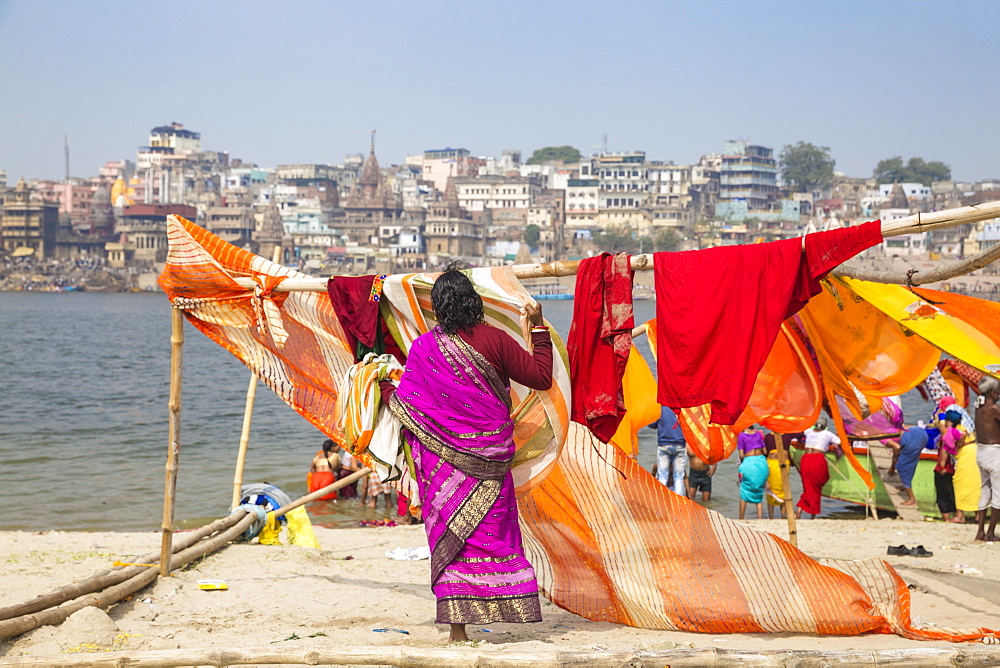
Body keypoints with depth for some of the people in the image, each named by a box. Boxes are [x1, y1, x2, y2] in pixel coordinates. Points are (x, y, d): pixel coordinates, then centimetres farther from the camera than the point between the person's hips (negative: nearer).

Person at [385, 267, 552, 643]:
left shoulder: (424, 348, -4)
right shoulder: (493, 340, -5)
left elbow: (403, 403, -2)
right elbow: (541, 377, 0)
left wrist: (385, 388, 20)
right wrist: (538, 327, 8)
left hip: (443, 456, 0)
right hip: (490, 453, 0)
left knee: (450, 535, 5)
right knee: (491, 533, 8)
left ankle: (458, 627, 4)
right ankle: (503, 606, 7)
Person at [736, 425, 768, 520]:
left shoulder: (741, 435, -2)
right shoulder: (758, 434, 11)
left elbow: (741, 455, -6)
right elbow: (764, 451, 9)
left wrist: (741, 463, 12)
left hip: (749, 462, -4)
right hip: (761, 461, 4)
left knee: (744, 493, 9)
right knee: (759, 493, 12)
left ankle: (741, 519, 9)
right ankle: (760, 518, 3)